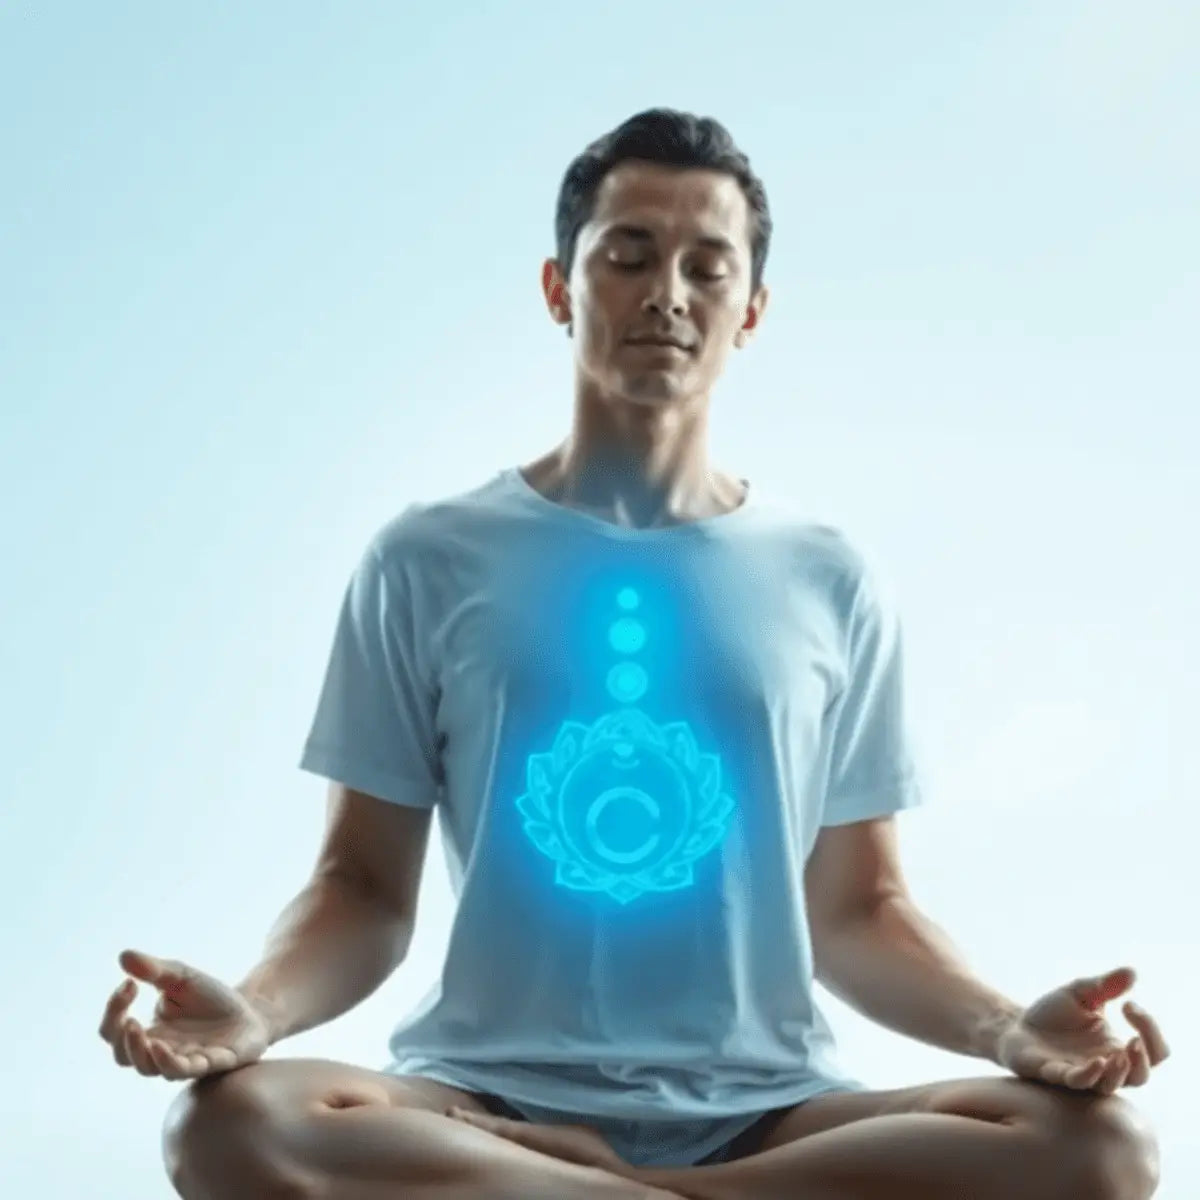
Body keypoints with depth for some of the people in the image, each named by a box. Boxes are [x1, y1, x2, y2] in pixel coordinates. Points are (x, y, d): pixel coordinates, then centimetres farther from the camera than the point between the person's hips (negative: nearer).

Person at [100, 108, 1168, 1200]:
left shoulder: (834, 583, 8)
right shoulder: (428, 561, 4)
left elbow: (857, 910, 10)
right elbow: (366, 887, 3)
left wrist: (1005, 1027, -10)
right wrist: (256, 1009, -18)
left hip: (762, 1112, 1)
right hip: (489, 1097, 0)